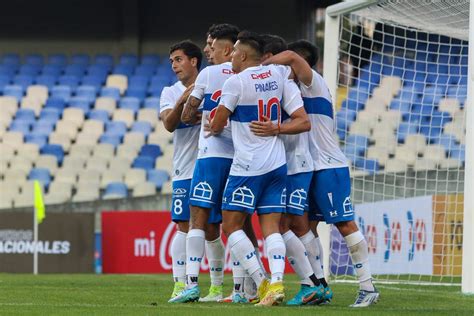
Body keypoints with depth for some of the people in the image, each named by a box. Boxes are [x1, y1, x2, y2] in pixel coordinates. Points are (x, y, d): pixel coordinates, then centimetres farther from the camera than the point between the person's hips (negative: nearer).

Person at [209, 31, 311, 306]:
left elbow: (216, 126, 0)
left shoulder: (236, 81, -10)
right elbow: (304, 122, 6)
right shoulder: (276, 76, 7)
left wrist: (215, 131, 22)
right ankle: (276, 282, -16)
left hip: (248, 167, -6)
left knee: (231, 224, 2)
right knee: (271, 226, 3)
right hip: (278, 164, 6)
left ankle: (262, 283, -6)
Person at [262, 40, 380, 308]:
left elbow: (291, 57, -26)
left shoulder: (315, 83, -10)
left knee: (345, 225, -9)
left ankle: (368, 287, -8)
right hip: (313, 168, 10)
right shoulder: (304, 90, 18)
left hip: (330, 167, -10)